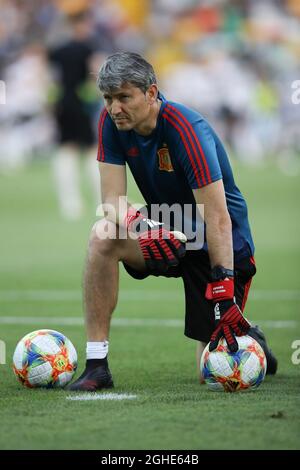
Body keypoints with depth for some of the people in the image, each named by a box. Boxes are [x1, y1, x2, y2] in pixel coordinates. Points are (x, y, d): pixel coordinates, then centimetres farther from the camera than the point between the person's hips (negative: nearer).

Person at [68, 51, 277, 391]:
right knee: (103, 237, -28)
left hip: (221, 246, -5)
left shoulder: (186, 130, -28)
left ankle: (249, 341, 32)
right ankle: (96, 366, -22)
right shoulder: (112, 121, -10)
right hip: (168, 235, 5)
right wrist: (140, 227, -37)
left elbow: (217, 218, -31)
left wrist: (224, 292, -36)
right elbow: (112, 202, -14)